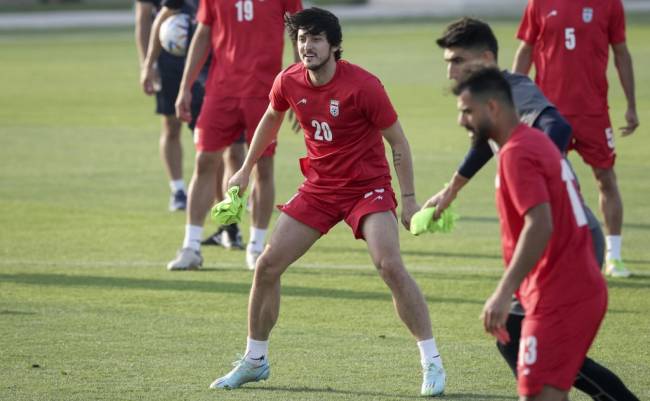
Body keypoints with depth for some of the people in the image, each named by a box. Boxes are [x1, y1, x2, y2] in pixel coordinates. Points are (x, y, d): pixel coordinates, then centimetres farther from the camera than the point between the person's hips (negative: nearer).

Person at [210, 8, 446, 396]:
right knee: (268, 265, 1)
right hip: (318, 187, 5)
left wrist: (409, 199, -13)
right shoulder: (289, 82, -6)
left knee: (391, 266, -24)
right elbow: (271, 119, 18)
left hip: (367, 186, -5)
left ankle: (432, 363, -15)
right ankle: (254, 360, 19)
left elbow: (398, 142, -11)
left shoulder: (363, 85, -20)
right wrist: (246, 170, 22)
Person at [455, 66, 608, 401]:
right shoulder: (536, 141, 16)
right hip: (582, 290, 10)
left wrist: (504, 292, -28)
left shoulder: (517, 153, -14)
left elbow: (540, 225, -25)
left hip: (558, 300, -10)